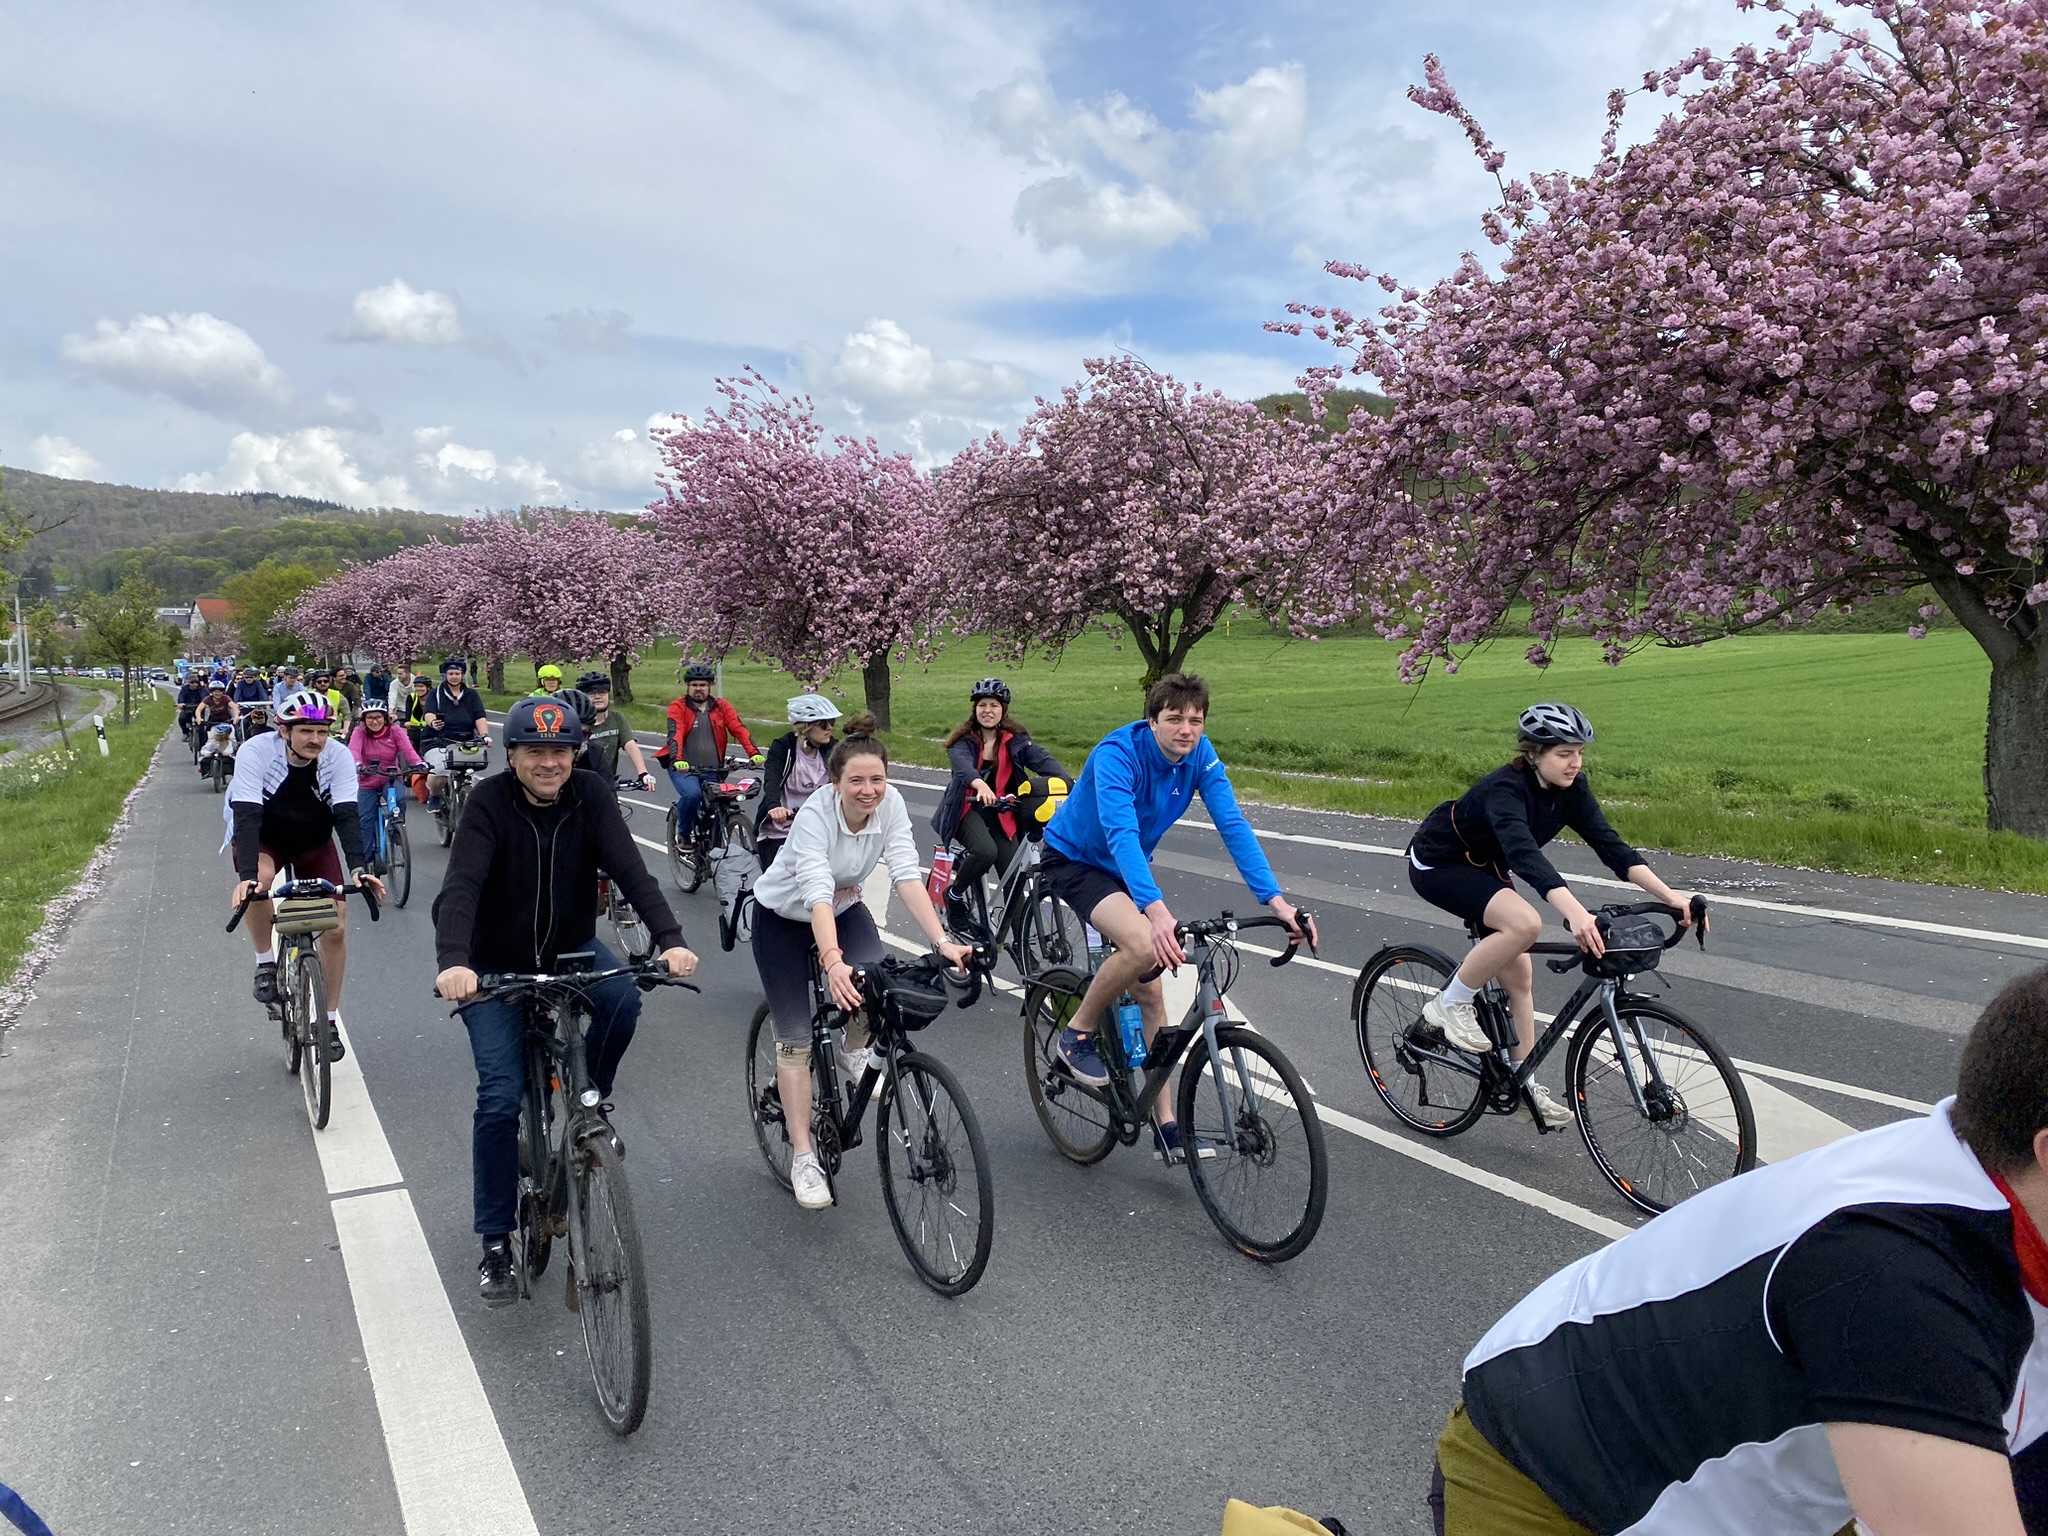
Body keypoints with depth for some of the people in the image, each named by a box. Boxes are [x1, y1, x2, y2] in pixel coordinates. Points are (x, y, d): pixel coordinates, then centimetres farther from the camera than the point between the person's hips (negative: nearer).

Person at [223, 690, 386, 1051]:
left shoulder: (339, 757, -23)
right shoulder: (255, 752, -28)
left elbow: (346, 815, -29)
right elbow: (247, 816, -35)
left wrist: (357, 868, -44)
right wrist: (247, 875, -48)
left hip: (315, 842, 2)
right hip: (262, 839, -2)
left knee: (335, 927, -9)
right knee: (260, 879, -37)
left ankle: (330, 1020, 8)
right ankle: (265, 964, -12)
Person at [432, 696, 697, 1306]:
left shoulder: (591, 794, -15)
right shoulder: (489, 801, -20)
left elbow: (630, 869, -25)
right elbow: (461, 885, -33)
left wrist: (671, 939, -41)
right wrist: (453, 961, -51)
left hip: (570, 948, 2)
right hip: (496, 966, -1)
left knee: (623, 999, -30)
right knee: (501, 1099, -10)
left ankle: (590, 1097, 0)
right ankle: (495, 1243, 7)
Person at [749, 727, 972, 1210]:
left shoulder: (891, 804, -23)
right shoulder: (814, 815, -34)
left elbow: (907, 876, -28)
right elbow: (817, 895, -45)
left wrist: (942, 942, -40)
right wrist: (834, 962, -59)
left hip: (844, 907, 3)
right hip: (783, 916, -3)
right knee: (795, 1038, -8)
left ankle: (854, 1052, 8)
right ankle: (803, 1156, 2)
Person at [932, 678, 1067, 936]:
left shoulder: (1015, 740, 0)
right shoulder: (963, 740, -6)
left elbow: (1041, 759, -16)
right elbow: (962, 763, -28)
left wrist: (1064, 782, -38)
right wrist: (979, 784, -51)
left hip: (1000, 813, 3)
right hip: (969, 809, -3)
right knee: (986, 851, -32)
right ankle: (954, 895, -4)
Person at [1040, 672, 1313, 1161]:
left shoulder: (1200, 755, -14)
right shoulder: (1117, 754, -31)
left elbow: (1233, 825, -21)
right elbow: (1121, 834, -44)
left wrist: (1276, 900, -32)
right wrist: (1156, 910, -59)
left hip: (1126, 869, 6)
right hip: (1073, 860, -6)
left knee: (1149, 992, 2)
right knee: (1144, 945, -32)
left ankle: (1166, 1123, 11)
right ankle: (1078, 1034, -7)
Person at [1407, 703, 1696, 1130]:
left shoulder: (1570, 788, -11)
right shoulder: (1505, 789, -33)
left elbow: (1609, 845, -15)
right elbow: (1526, 855, -48)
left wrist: (1669, 895, -26)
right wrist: (1575, 913, -62)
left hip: (1484, 867, 8)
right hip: (1437, 864, -8)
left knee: (1518, 974, 4)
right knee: (1525, 923, -31)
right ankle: (1451, 1004, -12)